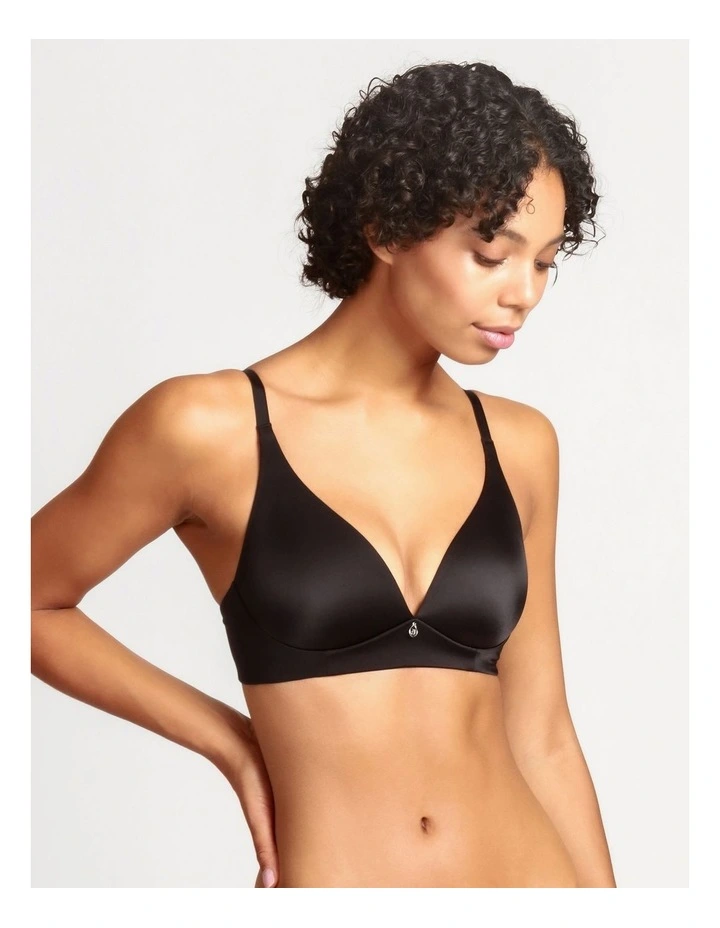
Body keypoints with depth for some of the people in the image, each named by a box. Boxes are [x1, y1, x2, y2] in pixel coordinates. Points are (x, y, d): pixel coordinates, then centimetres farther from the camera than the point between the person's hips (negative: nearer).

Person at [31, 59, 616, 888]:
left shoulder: (519, 446, 3)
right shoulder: (212, 428, -8)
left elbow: (540, 734, 7)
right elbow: (29, 606, 3)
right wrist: (234, 745, 1)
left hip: (530, 867, 3)